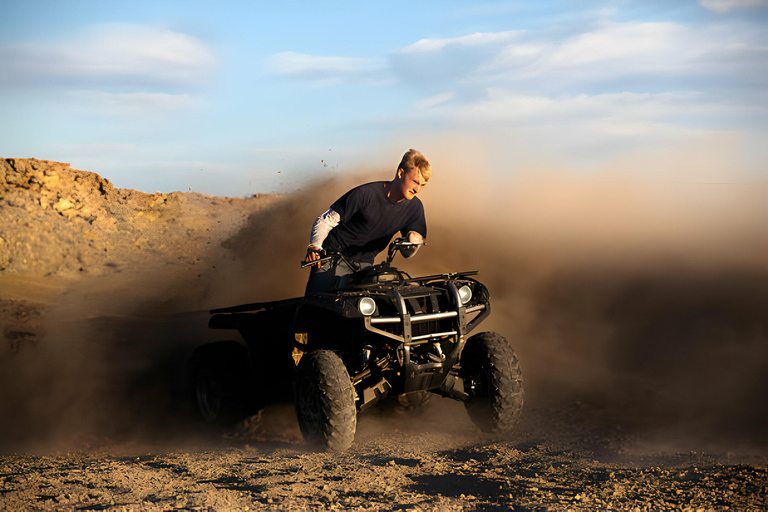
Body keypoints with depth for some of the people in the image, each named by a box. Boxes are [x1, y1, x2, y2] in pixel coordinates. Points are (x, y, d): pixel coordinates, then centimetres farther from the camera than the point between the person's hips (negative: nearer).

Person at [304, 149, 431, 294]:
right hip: (332, 257, -4)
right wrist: (315, 247, -26)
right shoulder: (365, 194, -17)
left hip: (363, 265, 4)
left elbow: (406, 253, 4)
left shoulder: (414, 207, -2)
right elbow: (325, 221, -9)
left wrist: (413, 240, -19)